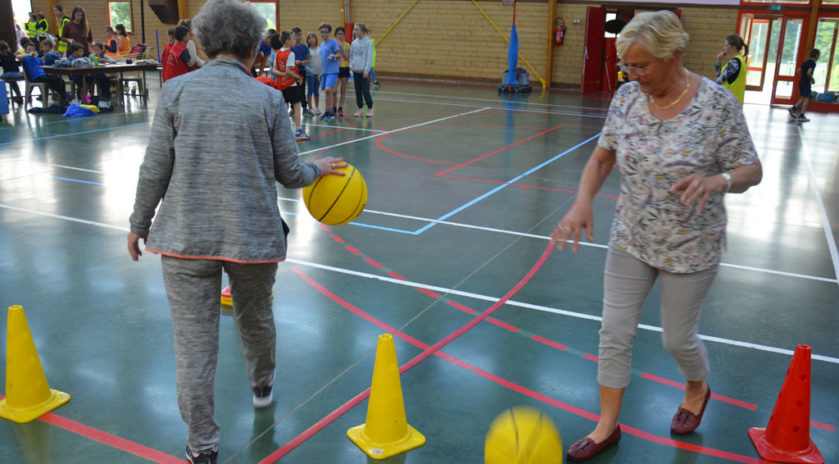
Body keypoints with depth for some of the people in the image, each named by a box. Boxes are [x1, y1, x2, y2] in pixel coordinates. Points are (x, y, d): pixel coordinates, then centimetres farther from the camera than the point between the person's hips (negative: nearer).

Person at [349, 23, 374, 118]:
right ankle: (360, 109, 16)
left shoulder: (368, 43, -7)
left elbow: (369, 57, -9)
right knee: (358, 91, 7)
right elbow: (351, 56, 15)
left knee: (365, 91, -5)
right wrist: (351, 66, -1)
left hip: (364, 71, -5)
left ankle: (370, 109, 9)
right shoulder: (354, 43, 7)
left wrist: (366, 70, -14)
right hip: (356, 71, 5)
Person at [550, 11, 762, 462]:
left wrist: (716, 180, -33)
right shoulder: (627, 97, -5)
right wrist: (582, 202, -16)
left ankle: (697, 389, 47)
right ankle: (607, 426, 24)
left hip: (690, 248, -4)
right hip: (631, 239, 4)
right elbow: (601, 158, 2)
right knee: (614, 332, 5)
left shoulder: (717, 103, -17)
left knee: (678, 339, 11)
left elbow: (751, 170, -11)